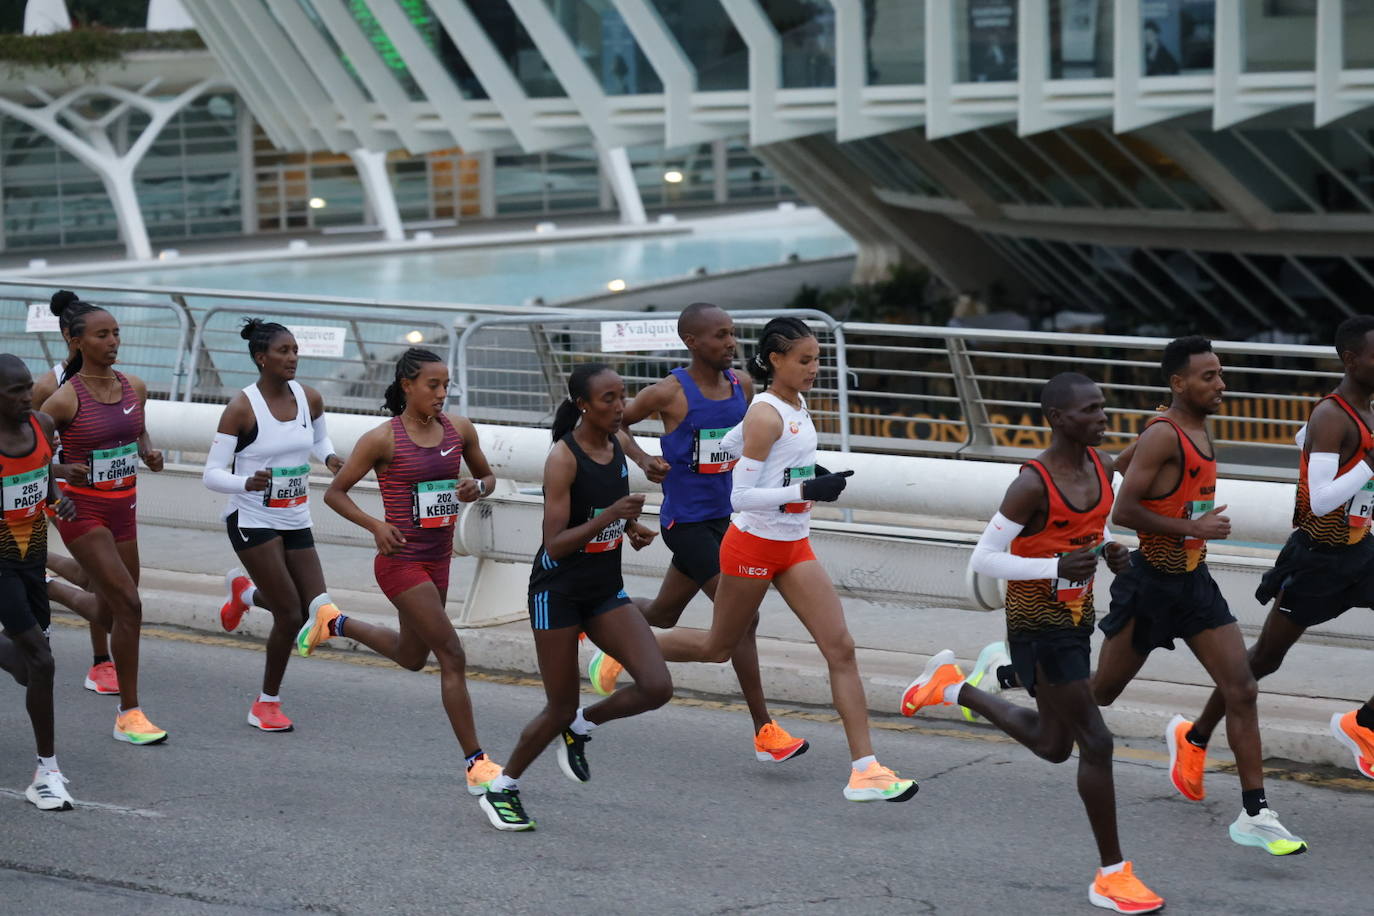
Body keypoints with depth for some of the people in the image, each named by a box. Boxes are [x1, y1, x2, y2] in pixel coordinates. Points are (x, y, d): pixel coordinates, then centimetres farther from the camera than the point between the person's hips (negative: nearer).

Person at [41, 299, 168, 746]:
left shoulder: (134, 388, 3)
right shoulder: (65, 398, -15)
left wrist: (149, 453, 0)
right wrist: (62, 471, -25)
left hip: (122, 508, 7)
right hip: (82, 511, -7)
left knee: (113, 608, 15)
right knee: (128, 605, -15)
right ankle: (128, 713, -9)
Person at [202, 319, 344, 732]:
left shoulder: (309, 399, 0)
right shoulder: (242, 408, -15)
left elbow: (320, 438, 21)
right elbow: (212, 473, -14)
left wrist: (330, 458, -2)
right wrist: (246, 483, -34)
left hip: (296, 522, 6)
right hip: (252, 521, -6)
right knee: (290, 615, -9)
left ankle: (245, 590, 32)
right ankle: (267, 704, 13)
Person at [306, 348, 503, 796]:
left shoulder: (459, 429, 2)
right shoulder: (383, 439, -12)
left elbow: (487, 476, 17)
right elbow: (335, 492, -5)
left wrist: (478, 487, -8)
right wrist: (376, 525, -20)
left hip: (438, 560, 7)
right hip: (401, 560, -7)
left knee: (411, 656, 23)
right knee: (452, 656, -12)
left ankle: (333, 620, 45)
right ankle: (476, 765, -7)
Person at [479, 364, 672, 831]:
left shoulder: (618, 444, 2)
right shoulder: (563, 458, -19)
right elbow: (555, 544, -23)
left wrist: (632, 527, 5)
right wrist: (609, 516, -32)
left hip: (606, 590, 6)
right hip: (559, 591, -6)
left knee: (657, 687, -11)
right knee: (560, 708, 1)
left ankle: (582, 726, 17)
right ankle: (500, 789, 24)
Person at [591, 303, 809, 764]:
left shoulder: (741, 385, 3)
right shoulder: (671, 393, -15)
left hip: (721, 517, 7)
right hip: (685, 522, -7)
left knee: (665, 614, 21)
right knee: (743, 617, -12)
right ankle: (765, 732, -7)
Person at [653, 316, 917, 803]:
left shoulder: (796, 404, 6)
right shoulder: (766, 416, -19)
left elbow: (731, 442, 21)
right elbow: (740, 496, -24)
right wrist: (803, 490, -30)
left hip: (794, 546, 7)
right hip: (753, 546, -7)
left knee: (841, 649, -5)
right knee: (718, 647, 11)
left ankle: (865, 771, -9)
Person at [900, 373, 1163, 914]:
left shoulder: (1100, 465, 1)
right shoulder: (1032, 483, -22)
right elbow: (984, 559, -19)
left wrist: (1112, 553, -3)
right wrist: (1058, 567, -29)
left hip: (1077, 618, 8)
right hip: (1039, 624, -8)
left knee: (1054, 745, 20)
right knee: (1096, 742, -9)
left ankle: (952, 687, 38)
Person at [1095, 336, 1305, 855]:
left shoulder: (1198, 428, 9)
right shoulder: (1163, 435, -19)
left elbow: (1120, 461, 24)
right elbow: (1123, 512, -22)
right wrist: (1193, 528, -22)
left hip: (1195, 582, 7)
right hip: (1150, 585, -7)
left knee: (1241, 690, -5)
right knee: (1100, 693, 9)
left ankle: (1255, 815, -3)